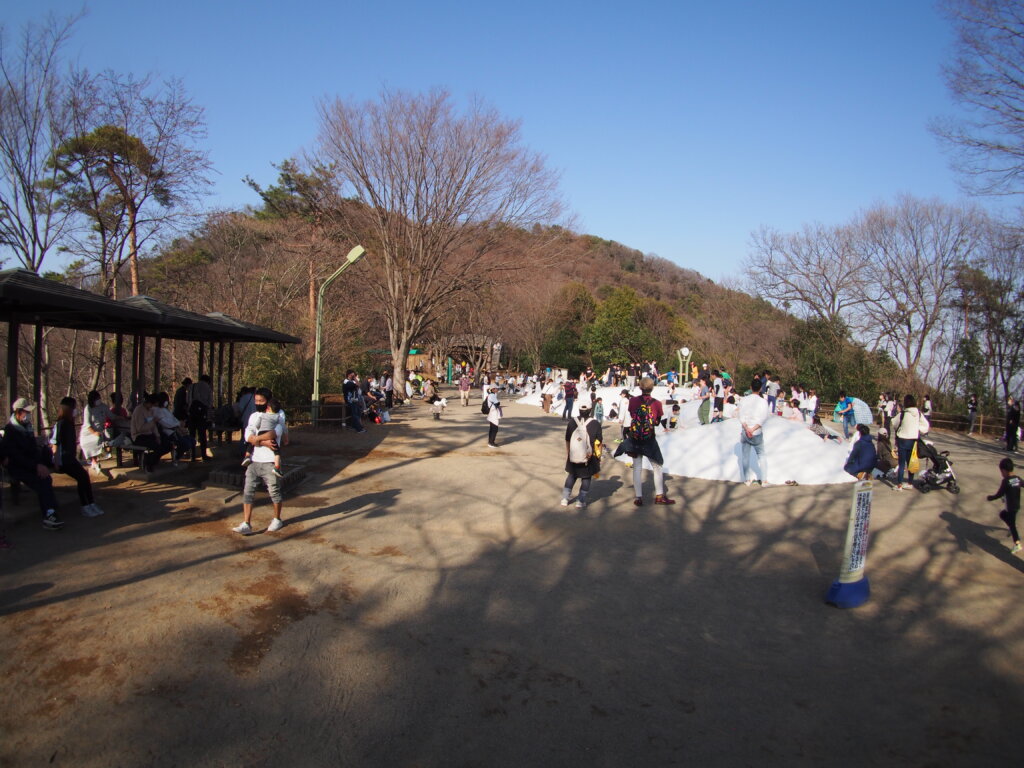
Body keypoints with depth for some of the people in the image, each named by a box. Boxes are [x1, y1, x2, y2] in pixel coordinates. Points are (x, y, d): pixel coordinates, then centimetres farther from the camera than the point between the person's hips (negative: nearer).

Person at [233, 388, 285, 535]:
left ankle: (277, 520, 25)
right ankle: (246, 524, 0)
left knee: (274, 492, 7)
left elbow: (275, 433, -21)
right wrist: (264, 442, -18)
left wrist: (257, 438, -15)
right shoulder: (254, 416, 11)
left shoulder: (278, 415, -3)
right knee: (248, 491, -1)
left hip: (270, 461, -5)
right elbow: (248, 436, -3)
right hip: (254, 460, 5)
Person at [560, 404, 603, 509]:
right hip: (589, 458, -2)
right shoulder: (595, 424, -12)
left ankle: (565, 499, 22)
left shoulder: (572, 423, -6)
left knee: (571, 476, 19)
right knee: (586, 478, 12)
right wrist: (599, 456, 9)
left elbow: (567, 442, 3)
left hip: (573, 458, 2)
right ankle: (581, 501, 12)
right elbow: (599, 442, -5)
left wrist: (567, 455, 16)